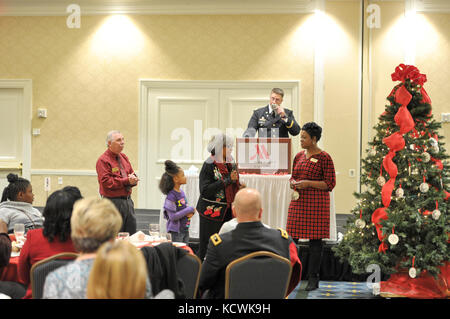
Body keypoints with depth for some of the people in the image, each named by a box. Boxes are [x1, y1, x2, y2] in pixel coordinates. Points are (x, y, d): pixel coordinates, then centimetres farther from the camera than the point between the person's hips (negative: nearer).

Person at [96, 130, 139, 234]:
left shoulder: (124, 157, 14)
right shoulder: (103, 160, -10)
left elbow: (132, 175, 16)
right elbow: (106, 182, -19)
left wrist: (133, 179, -9)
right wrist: (126, 181, -19)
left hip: (128, 200, 8)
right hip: (113, 202, -7)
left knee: (132, 234, 10)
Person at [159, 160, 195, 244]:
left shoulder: (181, 192, 6)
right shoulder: (171, 196, -18)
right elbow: (173, 216, -22)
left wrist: (191, 212, -5)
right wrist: (189, 210, -18)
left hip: (185, 229, 8)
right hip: (176, 231, -8)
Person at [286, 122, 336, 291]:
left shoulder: (324, 158, -5)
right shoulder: (299, 156, 13)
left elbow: (330, 184, -7)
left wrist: (308, 183, -15)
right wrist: (293, 183, 0)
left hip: (316, 203, -6)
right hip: (298, 201, 6)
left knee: (315, 239, -2)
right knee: (292, 238, 2)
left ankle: (313, 278, 6)